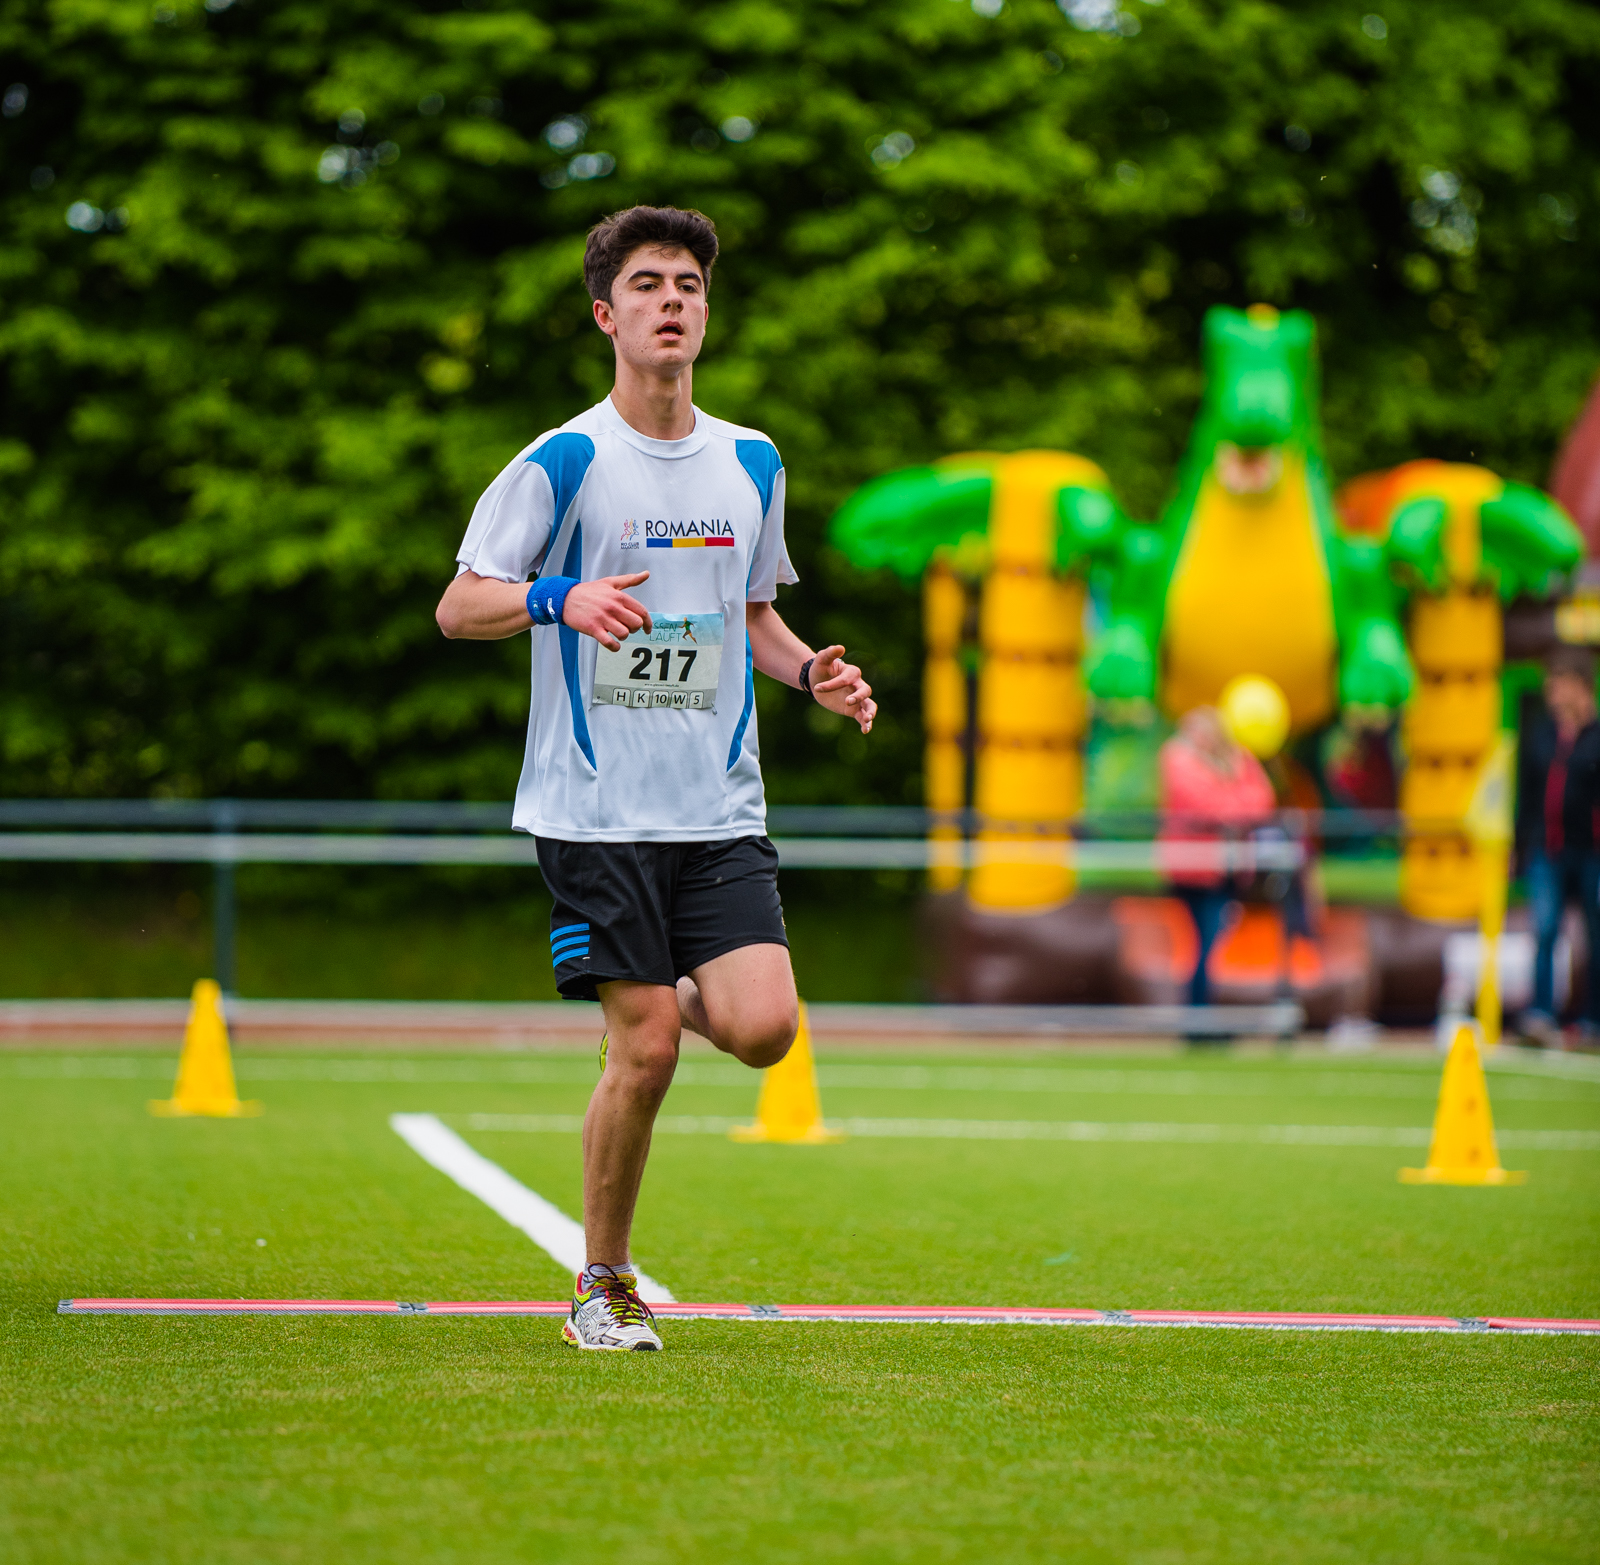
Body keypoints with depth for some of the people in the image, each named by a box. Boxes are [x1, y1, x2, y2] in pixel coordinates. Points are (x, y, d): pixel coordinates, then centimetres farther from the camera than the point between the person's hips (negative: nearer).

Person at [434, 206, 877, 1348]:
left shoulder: (751, 463, 10)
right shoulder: (564, 461, -5)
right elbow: (458, 606, -4)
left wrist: (812, 672, 3)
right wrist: (561, 598, -24)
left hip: (722, 811, 4)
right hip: (597, 810, -4)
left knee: (762, 1027, -13)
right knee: (645, 1054, -8)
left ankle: (676, 997, 23)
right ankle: (604, 1286, 11)